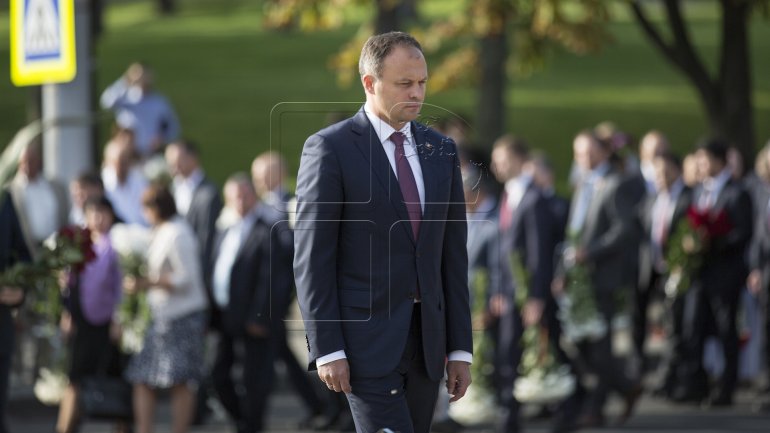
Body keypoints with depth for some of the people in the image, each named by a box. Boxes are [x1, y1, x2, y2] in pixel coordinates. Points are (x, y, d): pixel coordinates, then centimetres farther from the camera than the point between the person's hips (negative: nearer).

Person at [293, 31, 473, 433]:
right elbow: (311, 257, -8)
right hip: (367, 339, -6)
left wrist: (460, 347, 8)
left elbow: (453, 255, 12)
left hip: (426, 340, 6)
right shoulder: (329, 148, -6)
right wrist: (327, 349, -13)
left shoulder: (441, 150, 11)